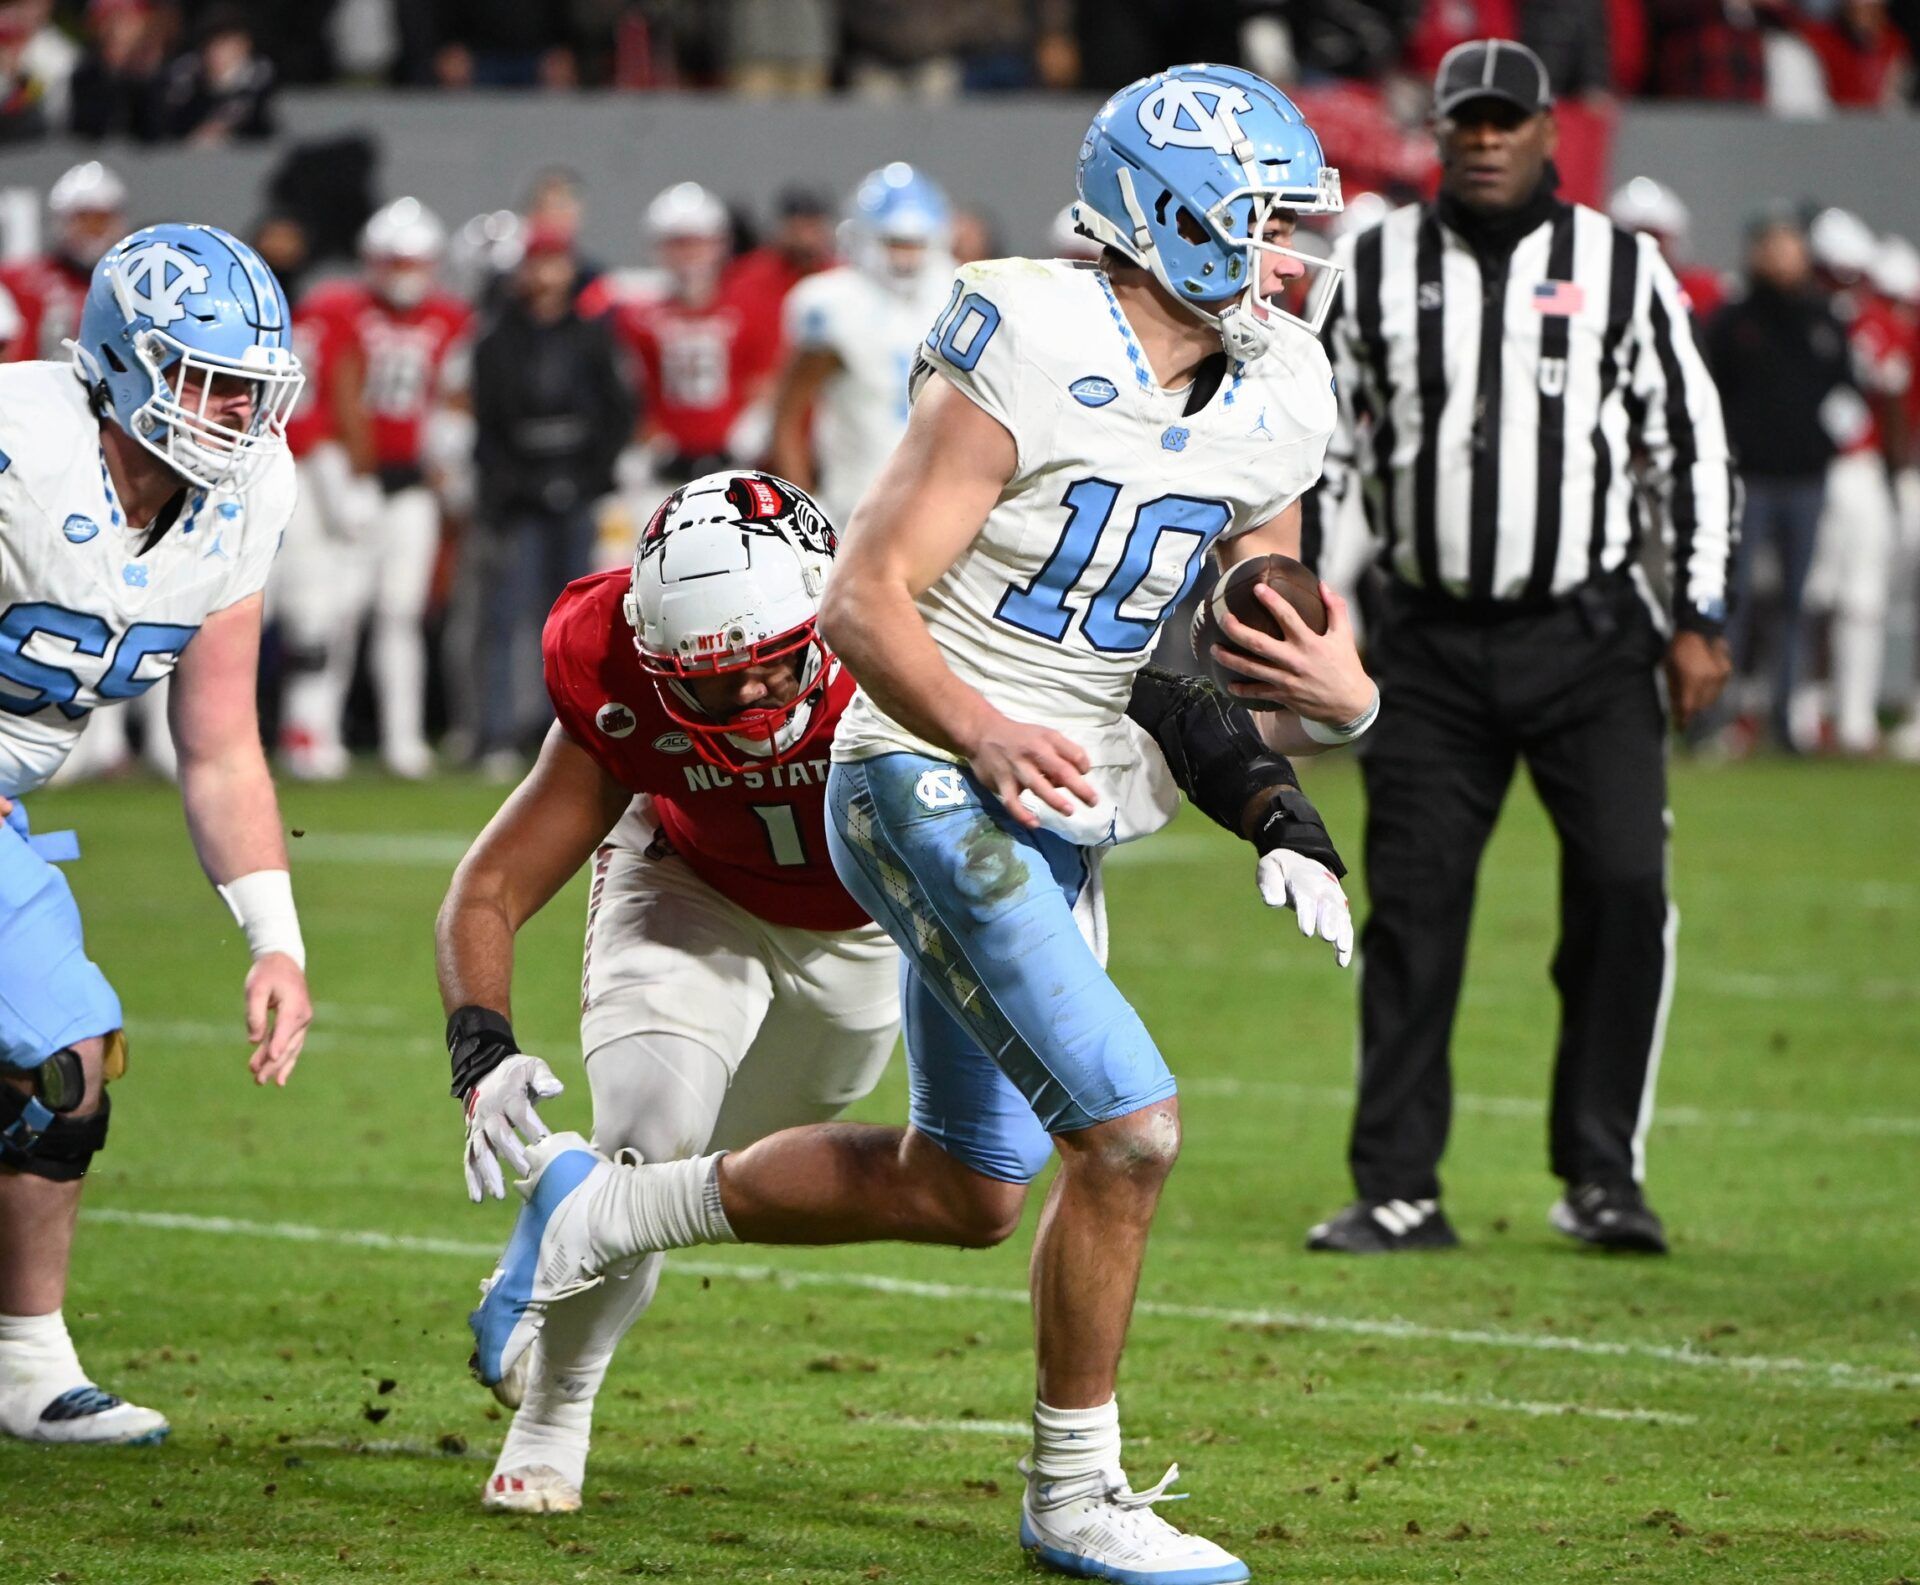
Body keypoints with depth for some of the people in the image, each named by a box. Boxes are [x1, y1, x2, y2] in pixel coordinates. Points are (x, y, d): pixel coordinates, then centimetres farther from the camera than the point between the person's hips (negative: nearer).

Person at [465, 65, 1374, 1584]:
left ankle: (598, 1211, 33)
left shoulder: (1268, 406, 4)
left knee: (964, 1191, 16)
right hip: (928, 787, -9)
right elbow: (866, 599, -19)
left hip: (1056, 824, 9)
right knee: (1129, 1127, -17)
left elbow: (1268, 661, 11)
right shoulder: (1029, 359, -18)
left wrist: (1334, 696, -12)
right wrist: (985, 736, -34)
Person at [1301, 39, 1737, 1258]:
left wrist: (1700, 619, -1)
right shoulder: (1374, 268, 6)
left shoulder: (1621, 269, 2)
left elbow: (1693, 444, 5)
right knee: (1412, 912, -1)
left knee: (1626, 888, -12)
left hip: (1587, 636, -1)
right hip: (1429, 643, 1)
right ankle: (1399, 1193, 6)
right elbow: (1322, 446, 11)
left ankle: (1603, 1176, -1)